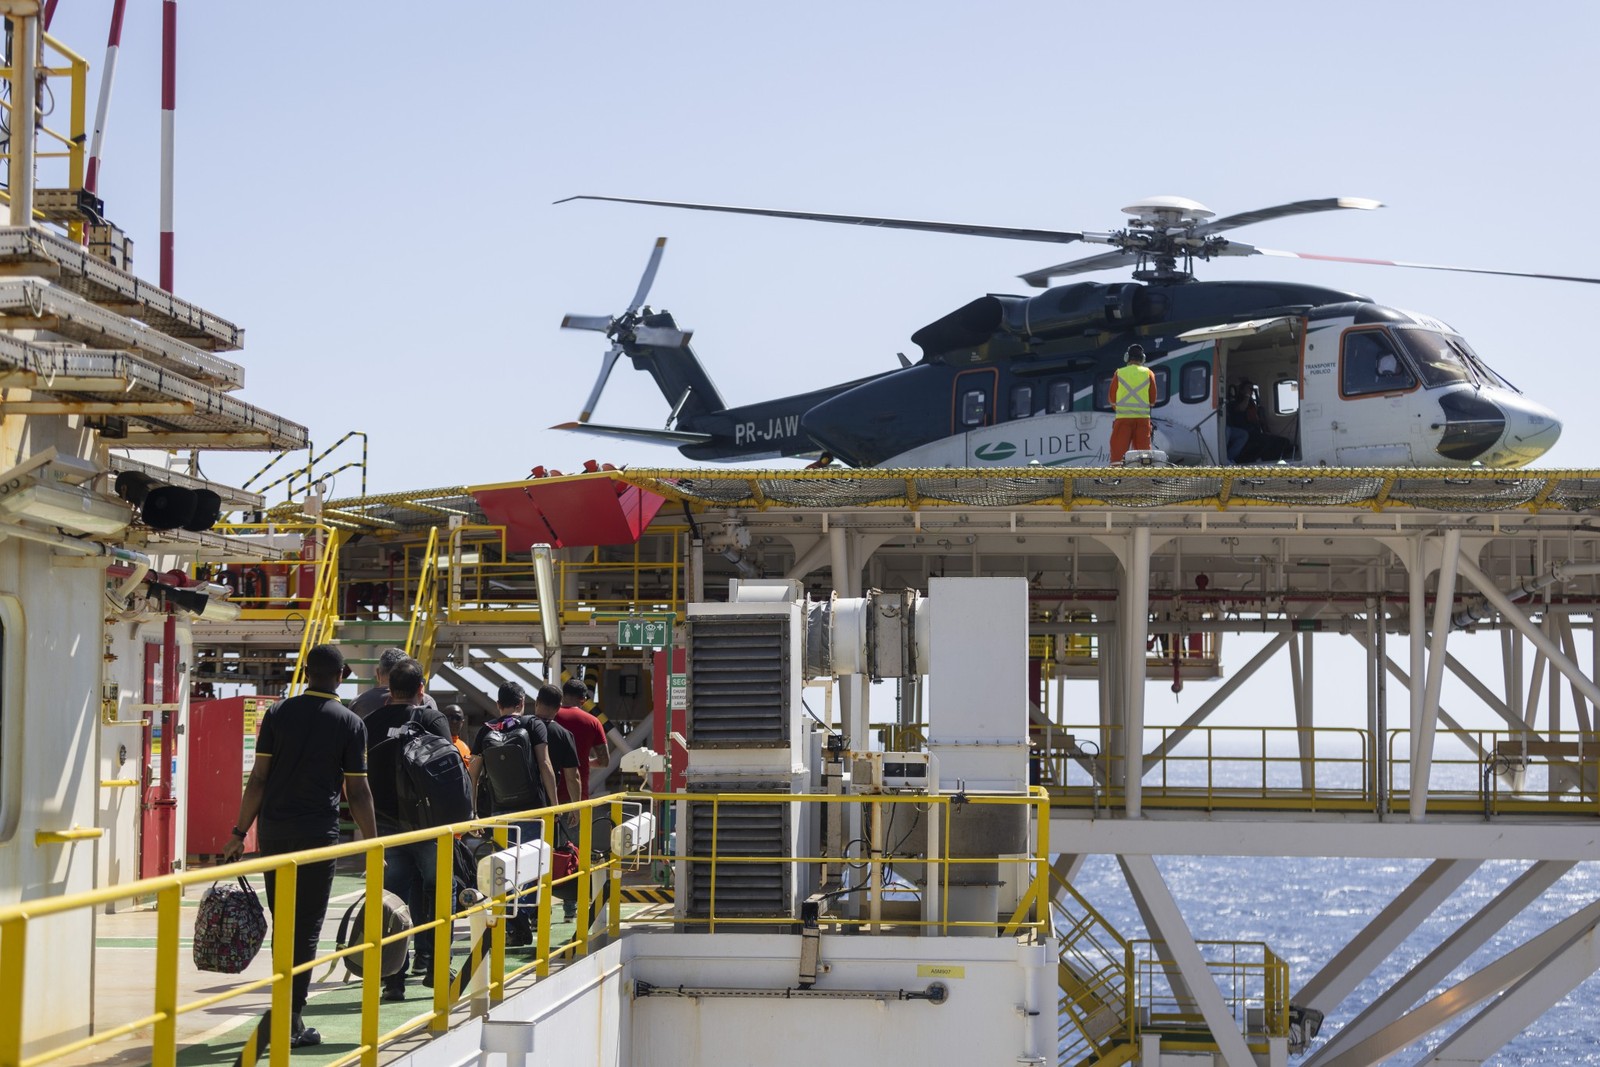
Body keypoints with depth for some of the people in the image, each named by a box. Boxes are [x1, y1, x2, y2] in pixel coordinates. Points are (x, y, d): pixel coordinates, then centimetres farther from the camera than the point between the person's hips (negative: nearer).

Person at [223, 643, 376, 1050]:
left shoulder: (278, 713, 5)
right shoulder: (350, 723, -1)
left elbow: (258, 778, 1)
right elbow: (358, 791, -1)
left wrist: (240, 832, 6)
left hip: (274, 831, 3)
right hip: (318, 833, -3)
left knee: (282, 923, 14)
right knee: (306, 928, 1)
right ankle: (292, 1021, -2)